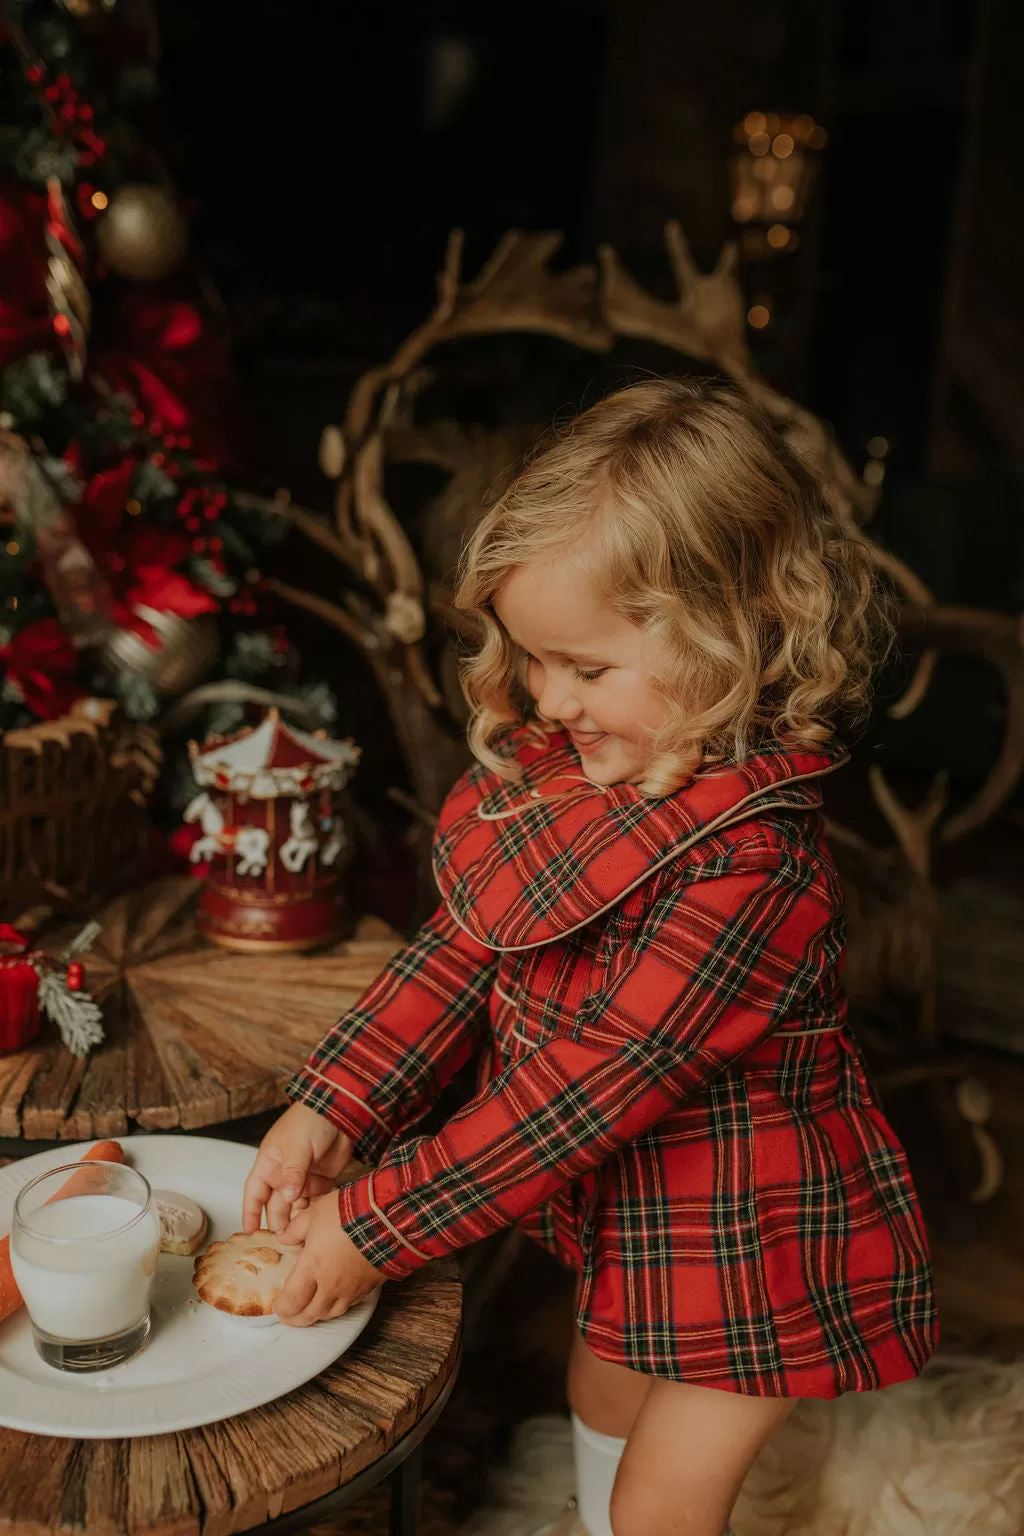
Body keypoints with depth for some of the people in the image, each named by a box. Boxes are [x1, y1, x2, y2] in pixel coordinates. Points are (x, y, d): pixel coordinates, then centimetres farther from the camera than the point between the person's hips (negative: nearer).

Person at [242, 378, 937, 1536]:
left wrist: (376, 1228, -26)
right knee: (602, 1405, 28)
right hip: (625, 1201, 8)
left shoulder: (749, 869, -36)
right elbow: (462, 946, -5)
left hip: (745, 1236, -7)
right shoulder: (558, 770, -10)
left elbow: (591, 1092, -33)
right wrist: (330, 1106, -15)